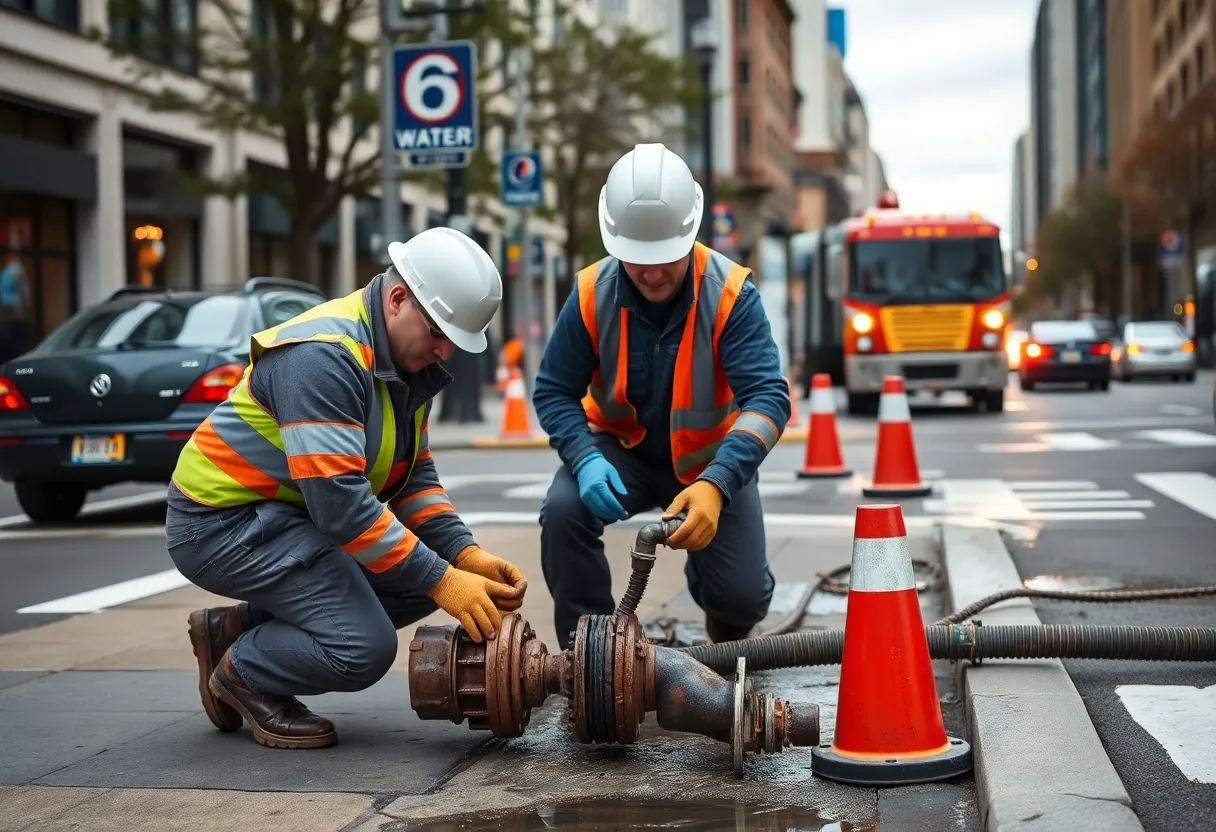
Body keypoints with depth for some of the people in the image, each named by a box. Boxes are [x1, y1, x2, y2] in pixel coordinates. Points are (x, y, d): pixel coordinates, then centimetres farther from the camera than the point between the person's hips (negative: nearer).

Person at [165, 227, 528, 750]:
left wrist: (466, 556, -8)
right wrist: (440, 580, -28)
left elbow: (415, 476, 8)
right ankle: (240, 673, 6)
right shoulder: (324, 355, -26)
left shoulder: (404, 361, 5)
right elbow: (338, 500, -30)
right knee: (364, 647, -23)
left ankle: (236, 626, 10)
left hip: (289, 515, 10)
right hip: (224, 518, -10)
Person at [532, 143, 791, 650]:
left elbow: (768, 398, -32)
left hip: (710, 457, -1)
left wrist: (716, 484, -48)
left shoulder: (730, 294, -25)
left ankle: (727, 642, 28)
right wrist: (586, 461, -31)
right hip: (623, 450, 1)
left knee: (743, 597, -13)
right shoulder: (592, 294, -19)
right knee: (564, 510, -29)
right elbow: (554, 392, -11)